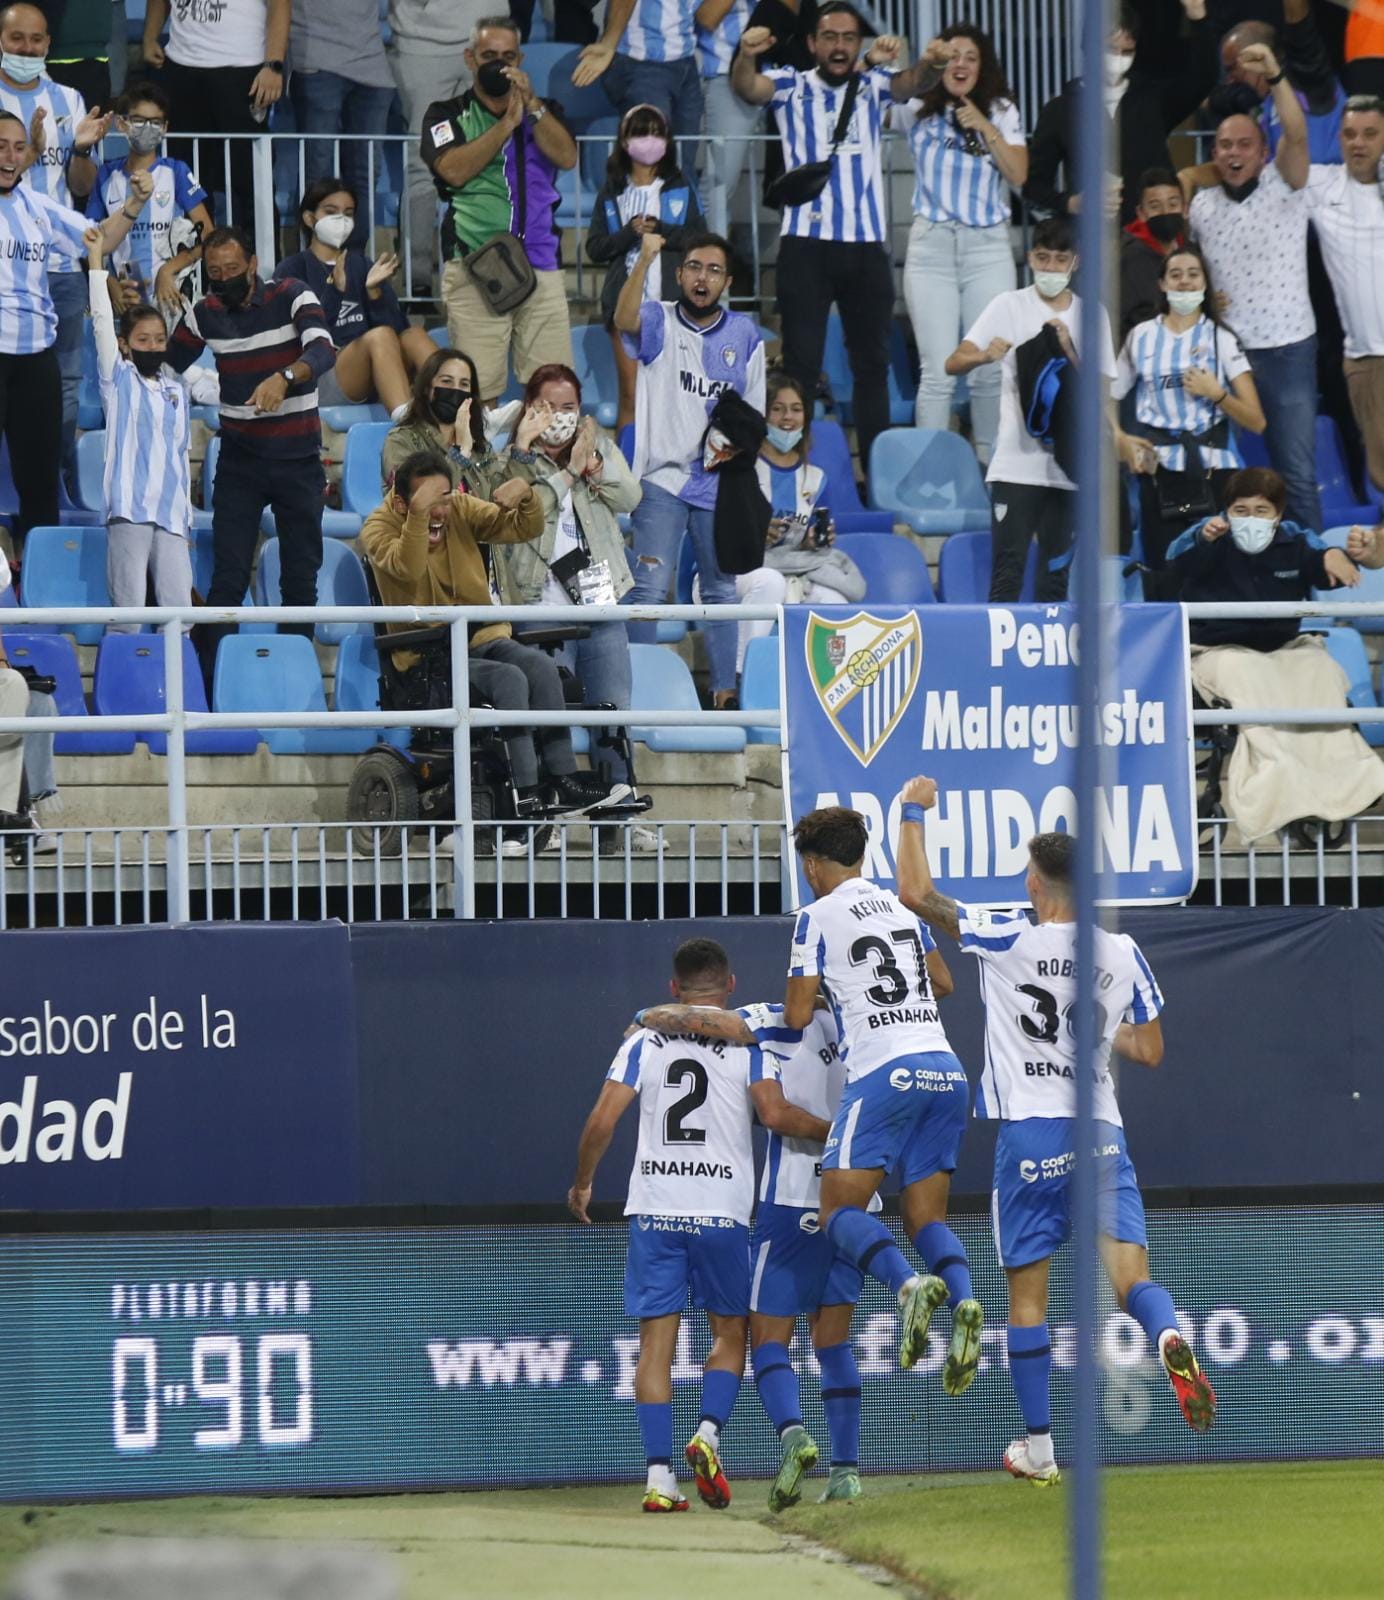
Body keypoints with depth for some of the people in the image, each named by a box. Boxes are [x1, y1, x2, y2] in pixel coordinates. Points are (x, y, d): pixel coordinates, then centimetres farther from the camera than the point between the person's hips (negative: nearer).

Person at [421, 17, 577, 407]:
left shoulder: (543, 111, 19)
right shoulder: (447, 115, 12)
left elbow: (566, 157, 1)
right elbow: (454, 170, -6)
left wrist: (531, 104, -7)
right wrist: (507, 122, -7)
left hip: (540, 263, 2)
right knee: (479, 389, -9)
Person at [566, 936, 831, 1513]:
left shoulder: (644, 1043, 7)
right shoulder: (747, 1045, 1)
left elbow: (601, 1121, 2)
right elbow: (775, 1114, -12)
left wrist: (581, 1184, 17)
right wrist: (832, 1131, 4)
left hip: (653, 1209, 1)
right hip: (721, 1211, -1)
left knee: (656, 1340, 3)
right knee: (730, 1331, 14)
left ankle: (659, 1475, -4)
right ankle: (708, 1434, -11)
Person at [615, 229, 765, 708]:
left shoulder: (744, 334, 9)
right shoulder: (659, 322, 1)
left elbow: (754, 412, 13)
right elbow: (625, 319, -23)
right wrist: (645, 260, -36)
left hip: (719, 483, 3)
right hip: (662, 478, -3)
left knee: (721, 591, 8)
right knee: (649, 588, -12)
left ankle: (725, 688, 14)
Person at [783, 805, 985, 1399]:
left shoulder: (818, 916, 0)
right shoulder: (902, 908, 18)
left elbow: (797, 1015, -1)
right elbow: (943, 982, 30)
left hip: (884, 1073, -6)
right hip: (944, 1068, 6)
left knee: (840, 1210, -2)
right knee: (926, 1217, 8)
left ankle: (909, 1284, -29)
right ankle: (963, 1299, -21)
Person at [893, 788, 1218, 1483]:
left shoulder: (1007, 938, -5)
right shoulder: (1123, 955, 5)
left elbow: (916, 892, 0)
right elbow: (1150, 1051, 13)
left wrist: (913, 811, 12)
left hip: (1030, 1134, -2)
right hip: (1102, 1132, 2)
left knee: (1027, 1294, 8)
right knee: (1131, 1276, -5)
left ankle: (1037, 1446, 10)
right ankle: (1169, 1337, -39)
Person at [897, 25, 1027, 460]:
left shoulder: (1003, 113, 9)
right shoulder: (920, 112, 5)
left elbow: (1018, 175, 1)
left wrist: (985, 128, -10)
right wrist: (925, 64, -28)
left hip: (989, 248, 1)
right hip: (931, 246, -1)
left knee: (991, 369, 0)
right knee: (938, 372, -6)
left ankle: (989, 463, 11)